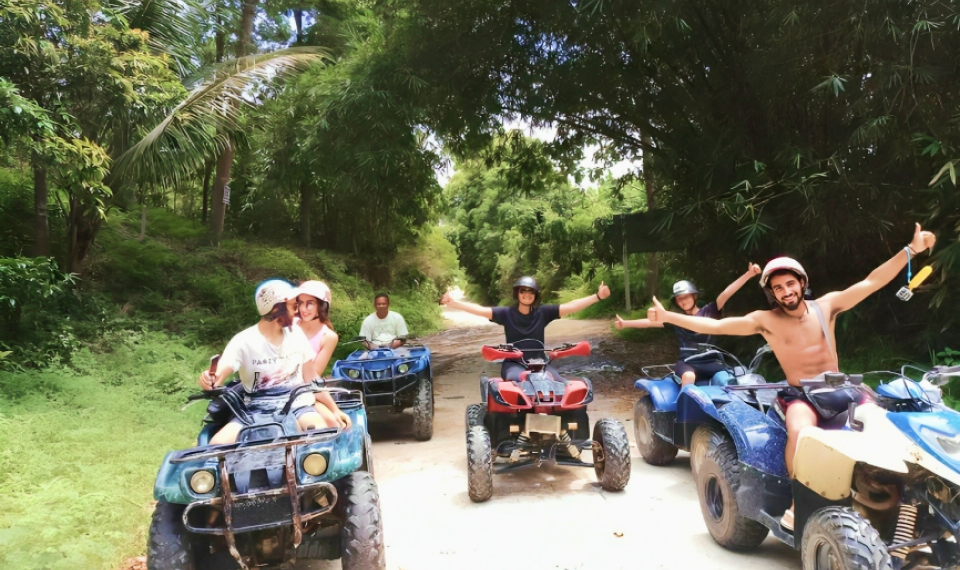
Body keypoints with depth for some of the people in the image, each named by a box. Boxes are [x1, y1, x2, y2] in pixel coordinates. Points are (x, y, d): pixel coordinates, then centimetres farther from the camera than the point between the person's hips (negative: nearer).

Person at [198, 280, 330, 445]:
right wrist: (209, 380, -44)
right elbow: (221, 371, -19)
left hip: (296, 405, 1)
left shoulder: (296, 334, 6)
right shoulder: (244, 341, -5)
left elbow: (311, 379, 9)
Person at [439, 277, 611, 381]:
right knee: (518, 379, -37)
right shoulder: (506, 313, 2)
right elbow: (480, 310, -8)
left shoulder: (543, 312, 4)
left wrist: (597, 296, -10)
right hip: (513, 364, -2)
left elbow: (571, 306, -2)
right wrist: (452, 302, -19)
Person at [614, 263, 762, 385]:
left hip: (709, 362, 1)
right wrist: (626, 323, 2)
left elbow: (726, 293, -6)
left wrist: (749, 274, -15)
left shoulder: (708, 311, 5)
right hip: (687, 362, 0)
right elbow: (651, 322, 8)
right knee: (688, 377, -34)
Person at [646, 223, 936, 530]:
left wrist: (911, 249, -4)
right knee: (800, 431, -34)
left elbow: (872, 282, 2)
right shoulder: (765, 321, -3)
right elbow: (715, 325, -8)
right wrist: (667, 316, -15)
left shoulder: (827, 305, 3)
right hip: (799, 395, -3)